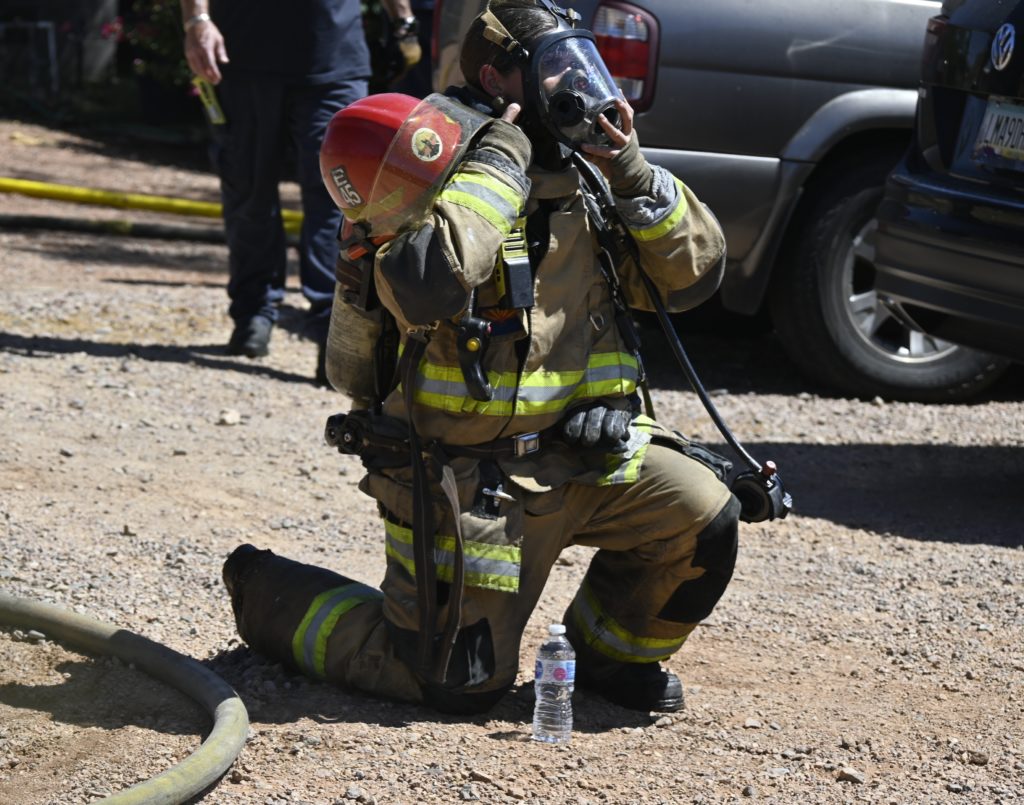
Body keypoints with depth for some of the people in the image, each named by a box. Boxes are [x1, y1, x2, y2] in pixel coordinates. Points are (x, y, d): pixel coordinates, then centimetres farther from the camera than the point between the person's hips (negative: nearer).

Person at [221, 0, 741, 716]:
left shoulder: (586, 181, 7)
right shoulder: (448, 169, -15)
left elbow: (694, 273, 5)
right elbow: (424, 282, -36)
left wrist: (629, 171, -9)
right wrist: (500, 160, -26)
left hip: (579, 459, 7)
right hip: (466, 479, -6)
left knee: (702, 517, -13)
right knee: (458, 685, -3)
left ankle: (611, 651, 14)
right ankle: (270, 593, 19)